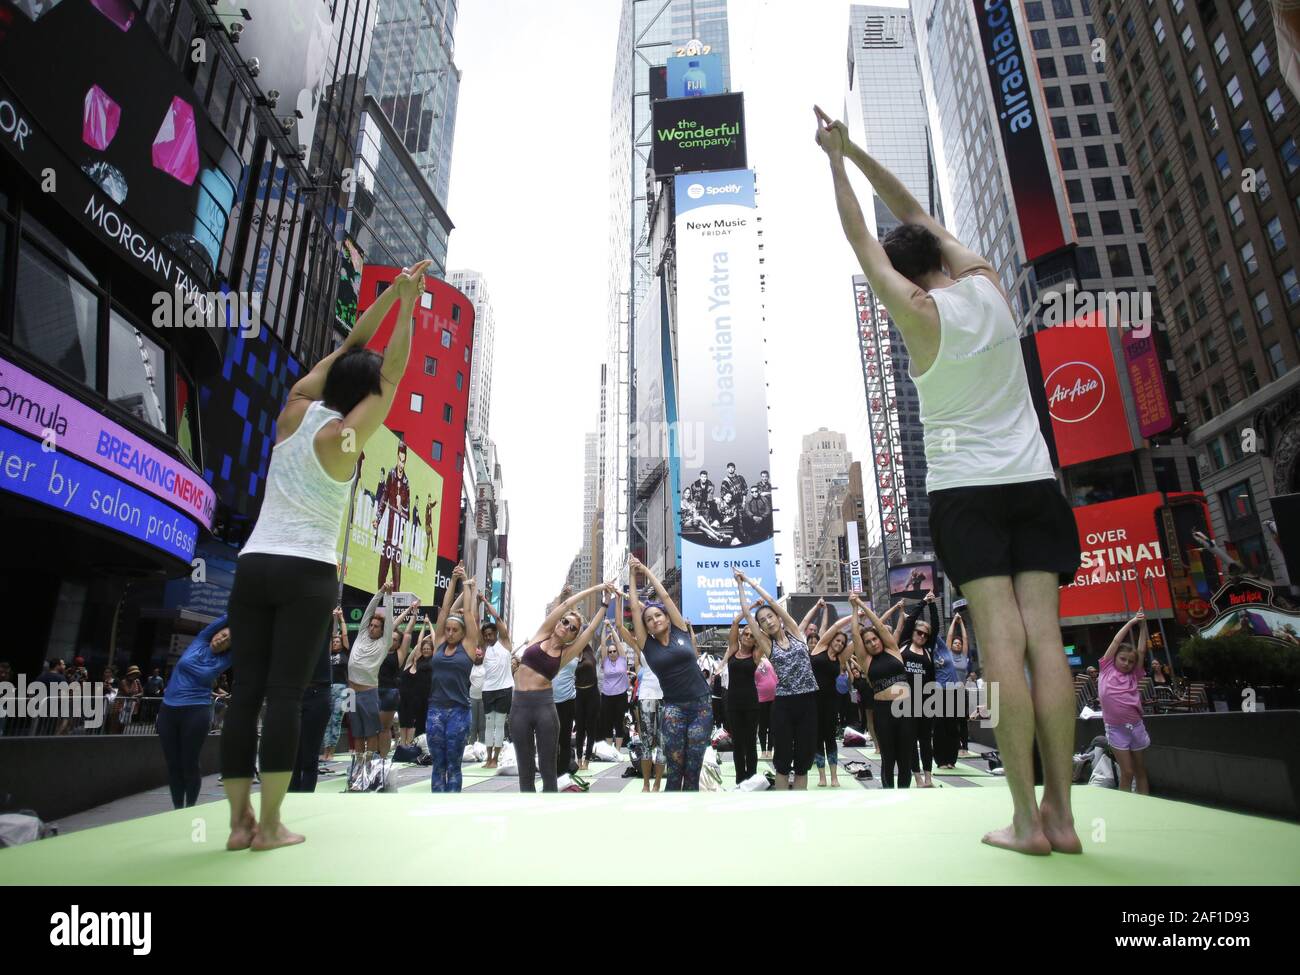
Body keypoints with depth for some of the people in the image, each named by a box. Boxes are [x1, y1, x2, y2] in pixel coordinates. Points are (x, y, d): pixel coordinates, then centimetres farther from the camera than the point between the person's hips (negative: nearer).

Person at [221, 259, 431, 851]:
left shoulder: (295, 409, 7)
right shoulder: (344, 437, -8)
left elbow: (347, 348, 14)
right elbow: (393, 371, -3)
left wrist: (390, 293, 17)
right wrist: (408, 306, 1)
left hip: (253, 565, 6)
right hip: (308, 574, -5)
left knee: (245, 692, 4)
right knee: (285, 694, -4)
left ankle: (239, 823, 8)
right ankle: (269, 826, -1)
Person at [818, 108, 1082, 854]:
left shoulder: (920, 314, -5)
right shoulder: (989, 284, 9)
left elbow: (862, 240, 4)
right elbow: (919, 216, 18)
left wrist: (836, 160, 14)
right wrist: (854, 151, 23)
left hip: (967, 491, -5)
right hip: (1034, 482, 5)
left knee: (1003, 644, -7)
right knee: (1045, 638, 0)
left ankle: (1028, 819, -4)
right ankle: (1061, 814, 4)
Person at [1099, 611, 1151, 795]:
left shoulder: (1133, 676, 9)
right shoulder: (1107, 669, 3)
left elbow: (1142, 650, 7)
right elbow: (1116, 641, 3)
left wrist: (1143, 625, 7)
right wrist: (1131, 622, 7)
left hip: (1136, 726, 3)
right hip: (1116, 728, -3)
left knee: (1140, 770, 12)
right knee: (1126, 772, -1)